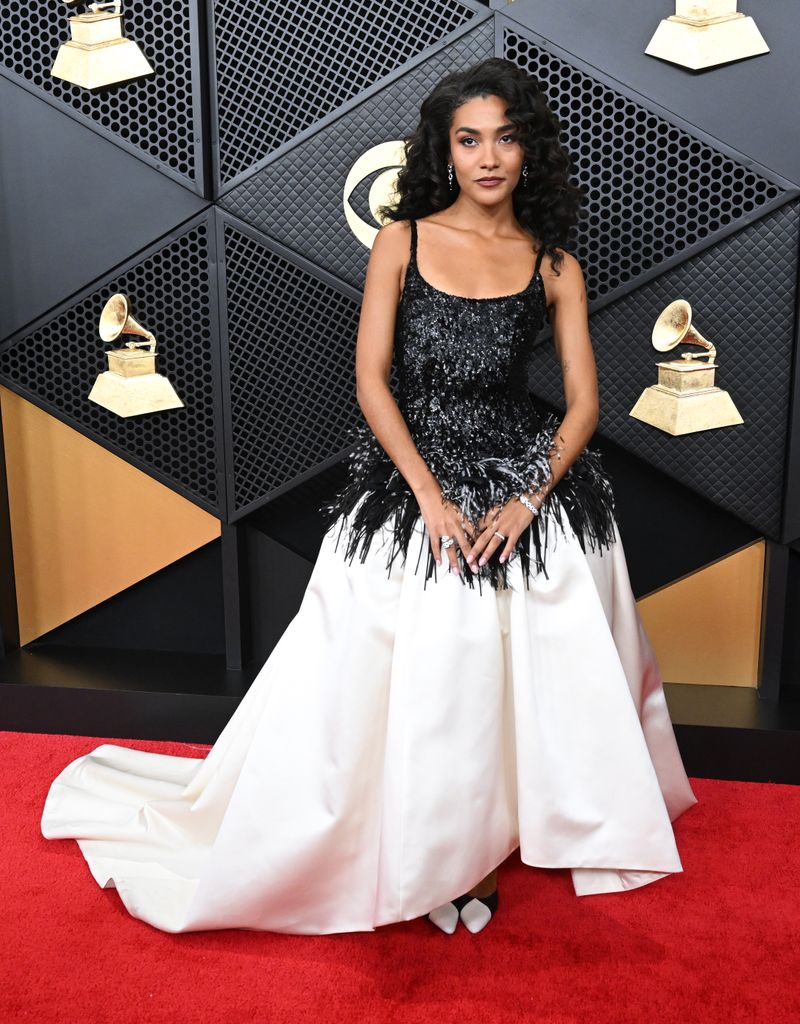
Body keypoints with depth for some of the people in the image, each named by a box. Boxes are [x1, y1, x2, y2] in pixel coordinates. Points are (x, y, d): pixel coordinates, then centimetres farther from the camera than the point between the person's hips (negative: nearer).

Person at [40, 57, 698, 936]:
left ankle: (477, 839, 30)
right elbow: (371, 378, -6)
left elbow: (582, 400, 1)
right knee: (406, 677, 1)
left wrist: (527, 502, -13)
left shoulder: (555, 267, 2)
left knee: (530, 671, 5)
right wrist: (430, 494, -14)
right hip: (411, 483, -1)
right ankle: (431, 853, 26)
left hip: (524, 488, 2)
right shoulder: (403, 241, -1)